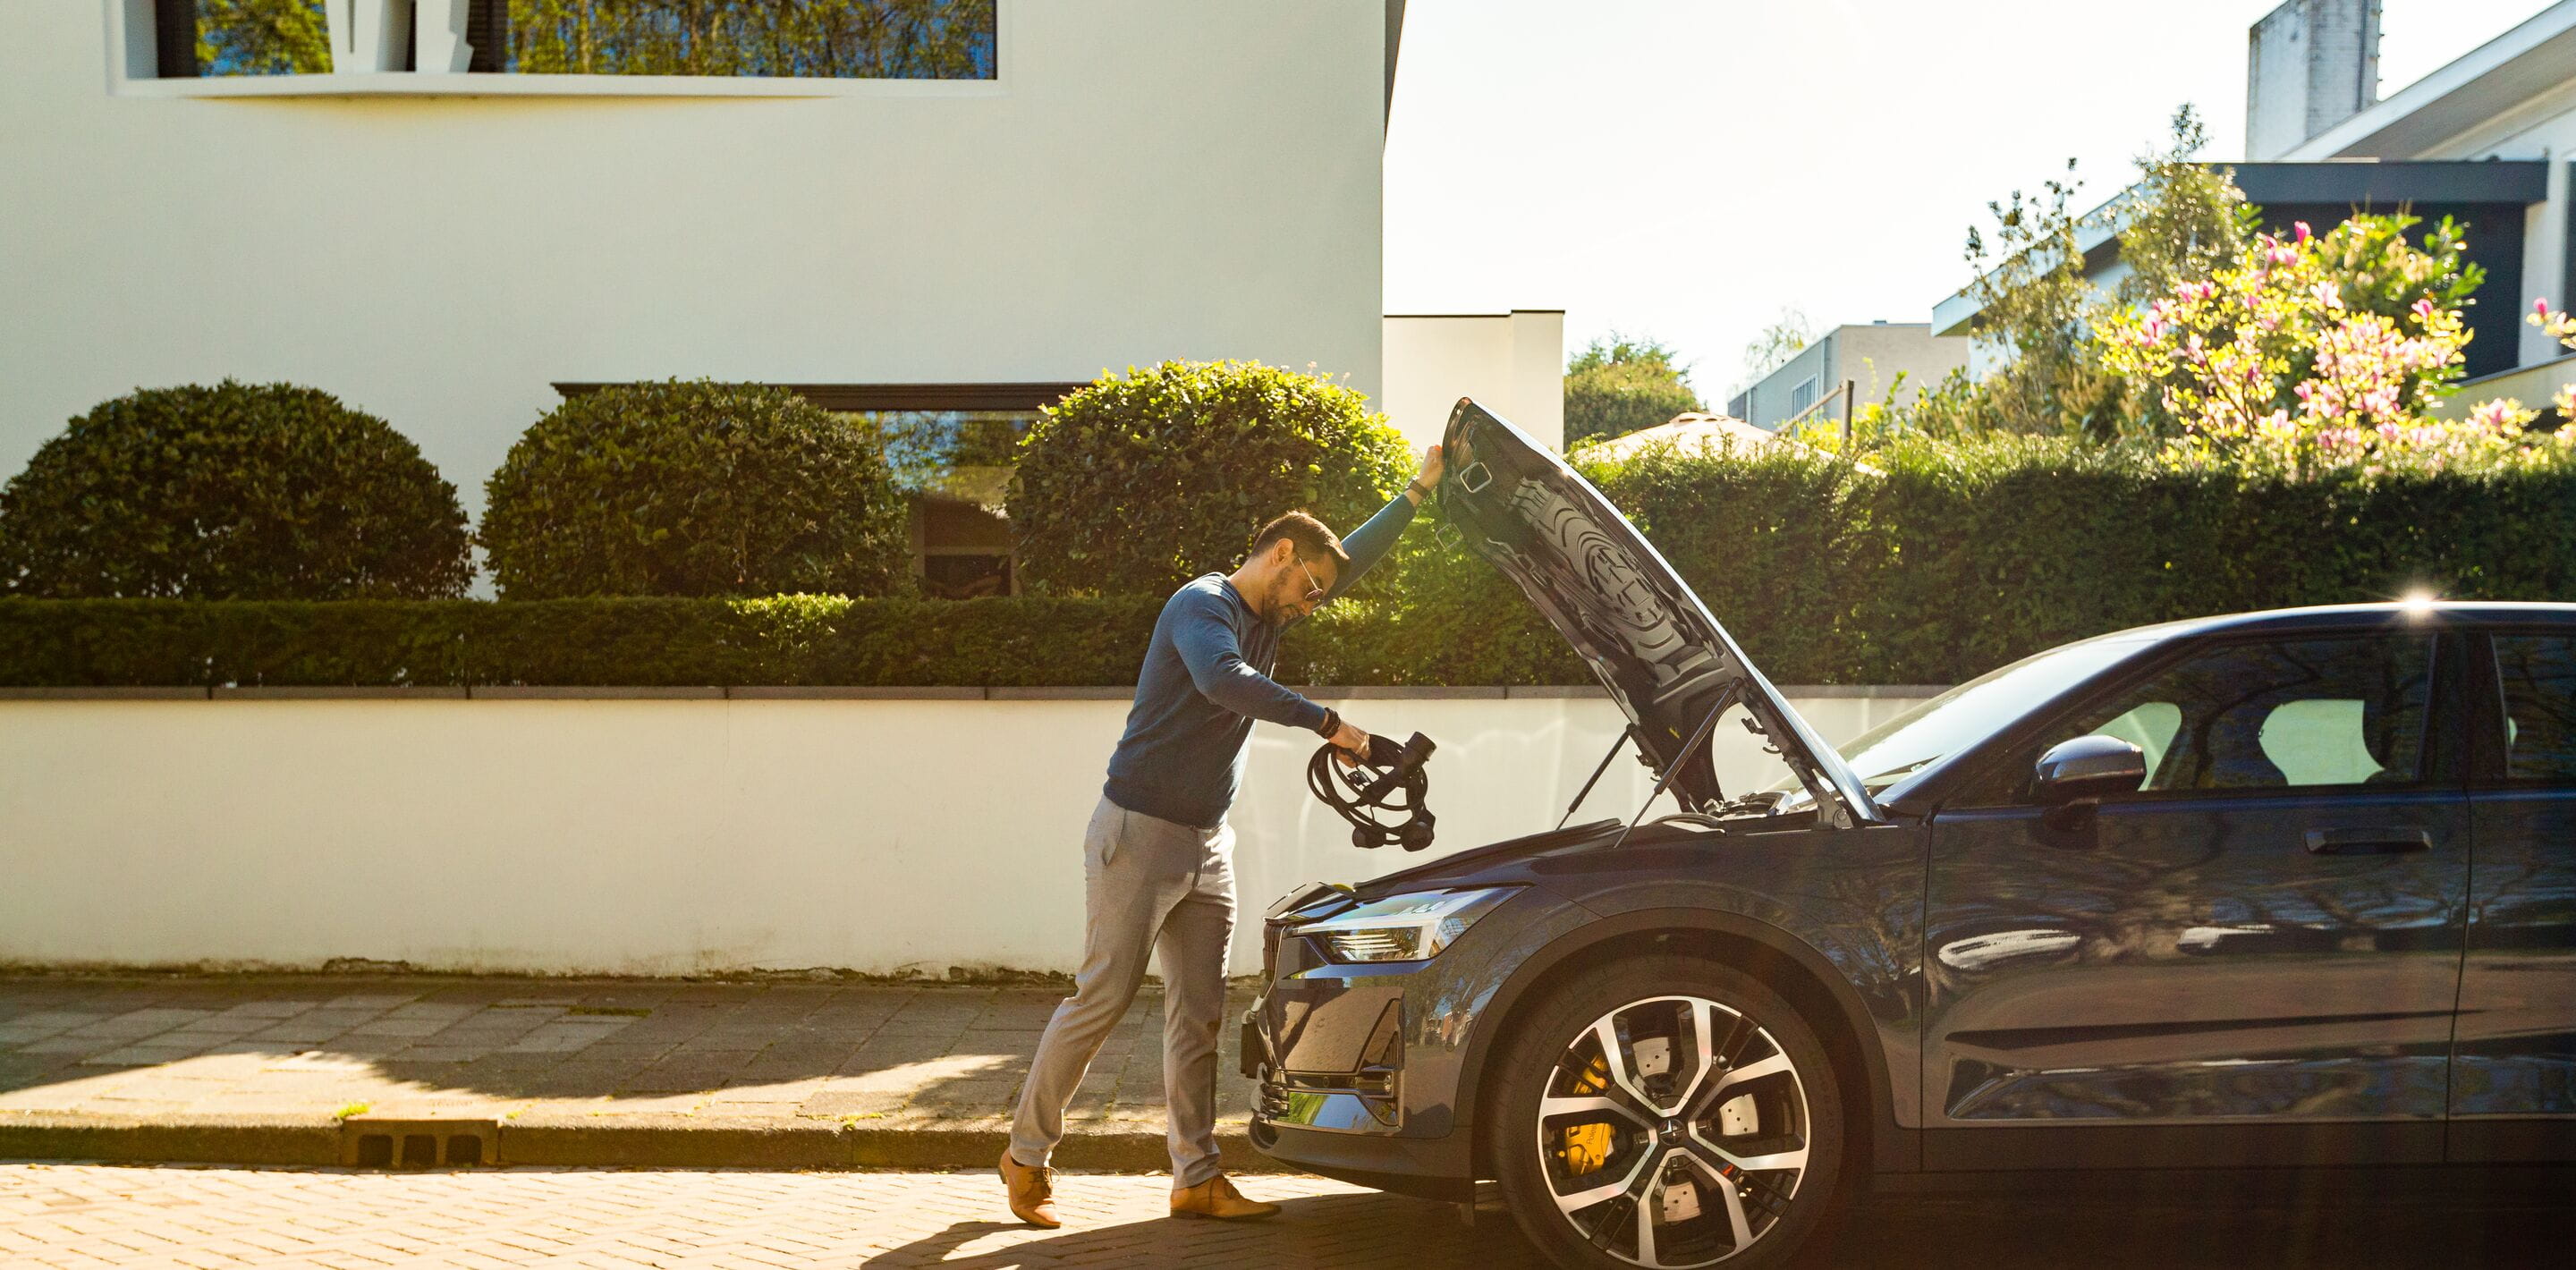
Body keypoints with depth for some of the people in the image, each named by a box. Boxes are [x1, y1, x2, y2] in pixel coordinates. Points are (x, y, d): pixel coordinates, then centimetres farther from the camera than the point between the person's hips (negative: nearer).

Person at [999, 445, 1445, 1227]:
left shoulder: (1268, 618, 13)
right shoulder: (1204, 604, -13)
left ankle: (1197, 1179, 13)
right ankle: (1026, 1155, 13)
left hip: (1206, 844, 8)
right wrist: (1326, 723, -32)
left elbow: (1354, 559, 23)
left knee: (1198, 1015, 7)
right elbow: (1225, 681, -34)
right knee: (1101, 1001, -3)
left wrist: (1420, 490, 21)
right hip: (1139, 832, -8)